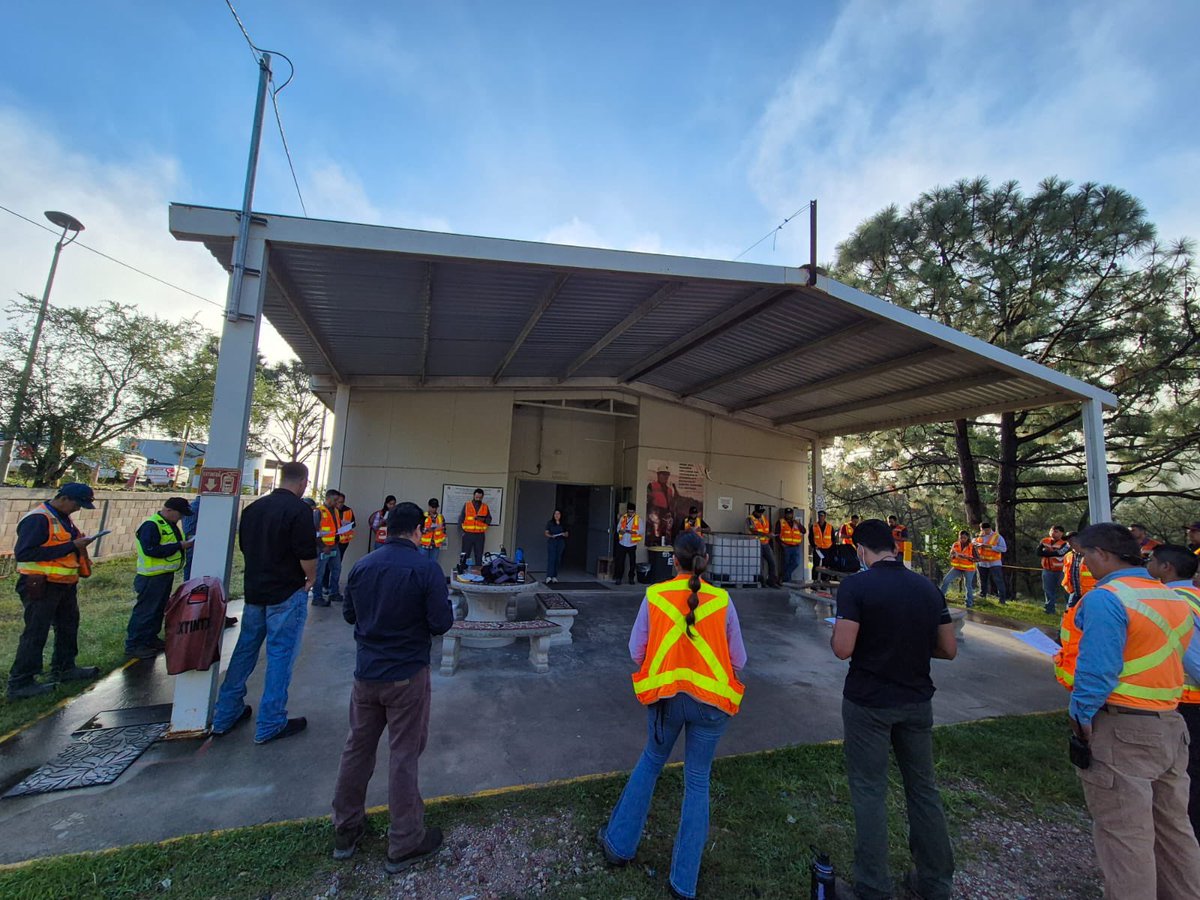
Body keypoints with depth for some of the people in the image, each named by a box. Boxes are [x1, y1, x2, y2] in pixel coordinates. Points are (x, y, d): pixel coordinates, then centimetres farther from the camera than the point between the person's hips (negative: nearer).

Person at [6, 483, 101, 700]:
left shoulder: (62, 517, 10)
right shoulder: (37, 519, -19)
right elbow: (23, 553, -26)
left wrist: (79, 544, -1)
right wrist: (71, 546, -27)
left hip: (65, 585, 9)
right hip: (42, 587, -9)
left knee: (68, 627, 18)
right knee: (35, 634, -2)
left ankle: (64, 669, 32)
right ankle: (20, 683, 8)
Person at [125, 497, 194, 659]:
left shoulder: (170, 524, 11)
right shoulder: (151, 526, -20)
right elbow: (151, 550, -28)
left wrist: (185, 543, 1)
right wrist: (179, 546, -25)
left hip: (165, 574, 10)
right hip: (152, 577, -10)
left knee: (159, 609, 18)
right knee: (145, 610, -1)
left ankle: (151, 638, 30)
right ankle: (133, 644, 9)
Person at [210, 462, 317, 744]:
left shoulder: (253, 507, 6)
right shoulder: (299, 509, -17)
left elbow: (244, 546, 15)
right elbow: (307, 554, -20)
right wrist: (311, 578, -2)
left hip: (254, 590, 7)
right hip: (287, 593, -7)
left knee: (245, 650, 18)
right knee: (280, 656, 2)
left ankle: (225, 715, 28)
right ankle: (270, 725, 10)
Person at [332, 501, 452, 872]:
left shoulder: (361, 566, -3)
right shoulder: (426, 568, -19)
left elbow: (348, 614, 10)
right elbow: (442, 623, -18)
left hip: (366, 673, 5)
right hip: (407, 675, -5)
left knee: (357, 748, 20)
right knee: (403, 756, 8)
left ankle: (345, 831, 37)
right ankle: (404, 844, 23)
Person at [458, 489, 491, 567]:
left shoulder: (485, 507, 8)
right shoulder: (466, 505, 4)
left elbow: (489, 520, 10)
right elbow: (461, 519, 4)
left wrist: (483, 519, -11)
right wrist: (462, 530, -6)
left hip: (480, 535, 1)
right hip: (468, 534, -1)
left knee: (479, 556, 1)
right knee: (465, 555, 2)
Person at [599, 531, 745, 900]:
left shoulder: (654, 595, -10)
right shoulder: (721, 600, -9)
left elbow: (636, 651, -5)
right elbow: (738, 660, -2)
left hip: (665, 694, 1)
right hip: (711, 698, 0)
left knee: (651, 761, 24)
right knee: (698, 780, 15)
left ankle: (619, 844, 36)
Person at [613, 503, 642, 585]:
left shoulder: (638, 519, -2)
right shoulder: (622, 518, 4)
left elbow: (641, 531, -7)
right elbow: (618, 528, 5)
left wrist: (633, 532, -22)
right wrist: (621, 531, -17)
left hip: (632, 545, -1)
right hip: (622, 544, 1)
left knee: (632, 562, 7)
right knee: (620, 562, 0)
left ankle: (631, 578, 21)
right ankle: (618, 578, 8)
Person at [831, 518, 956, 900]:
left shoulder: (856, 586, -18)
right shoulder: (928, 587, -1)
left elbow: (842, 649, -21)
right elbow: (949, 649, 3)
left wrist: (837, 630, -1)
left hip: (868, 703, -5)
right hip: (917, 701, 5)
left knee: (870, 791, 9)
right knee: (923, 788, 20)